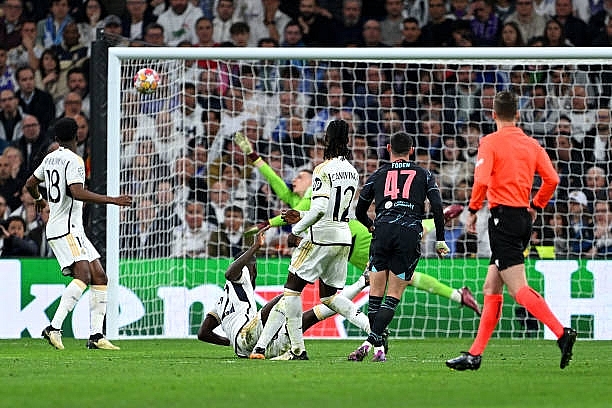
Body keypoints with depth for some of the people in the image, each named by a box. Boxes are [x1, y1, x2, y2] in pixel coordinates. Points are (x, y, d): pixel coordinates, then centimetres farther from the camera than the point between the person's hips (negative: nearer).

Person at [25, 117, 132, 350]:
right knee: (83, 276, -24)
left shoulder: (50, 158, 16)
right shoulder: (73, 160, -12)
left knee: (99, 276, 5)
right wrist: (113, 200, -26)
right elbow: (77, 193, -26)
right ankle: (54, 327, -31)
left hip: (74, 230, 10)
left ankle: (96, 335, 0)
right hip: (66, 228, -10)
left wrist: (39, 200, 51)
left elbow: (31, 184, 29)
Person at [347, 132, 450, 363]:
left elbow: (360, 212, 23)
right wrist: (440, 240, 11)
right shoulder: (423, 175, 15)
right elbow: (437, 207, 3)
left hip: (383, 231, 1)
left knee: (375, 296, 8)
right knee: (393, 298, 0)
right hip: (410, 235, -1)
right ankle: (372, 342, -15)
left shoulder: (377, 176, 17)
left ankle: (378, 346, 1)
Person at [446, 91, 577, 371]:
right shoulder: (531, 144, 10)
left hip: (503, 216, -7)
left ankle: (562, 333, -28)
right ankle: (475, 354, 11)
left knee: (519, 290, -13)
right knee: (491, 289, 11)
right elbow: (552, 179, 4)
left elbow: (481, 180, -18)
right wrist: (536, 206, 18)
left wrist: (473, 210, -6)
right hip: (523, 217, 7)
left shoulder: (490, 142, -7)